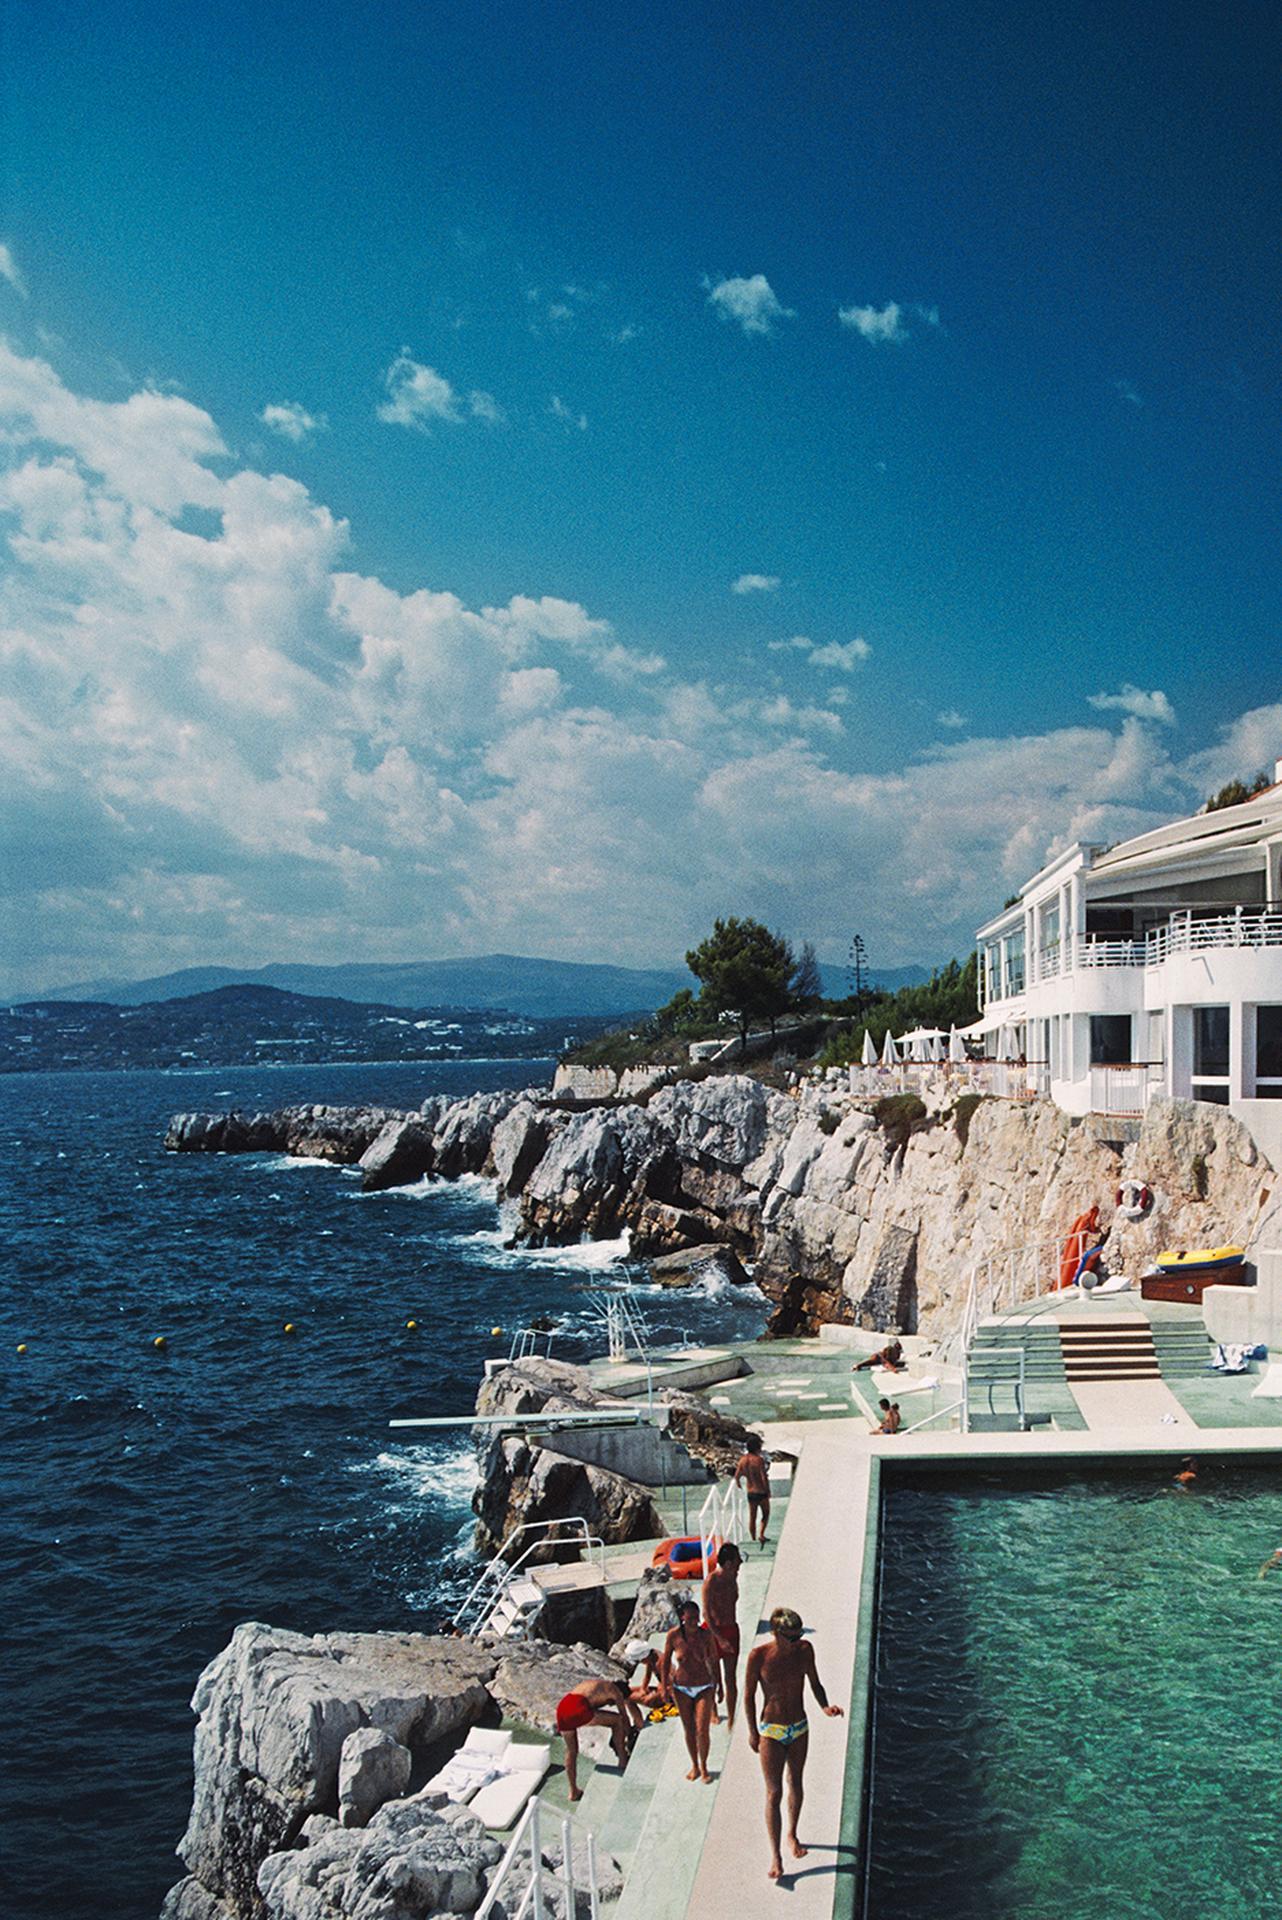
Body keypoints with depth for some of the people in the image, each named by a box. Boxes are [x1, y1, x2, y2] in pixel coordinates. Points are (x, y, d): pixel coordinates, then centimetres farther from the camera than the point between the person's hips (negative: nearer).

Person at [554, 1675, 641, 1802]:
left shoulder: (592, 1684, 37)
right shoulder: (615, 1690, 18)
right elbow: (624, 1718, 23)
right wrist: (629, 1738, 39)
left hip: (561, 1707, 7)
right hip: (578, 1710, -7)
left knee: (571, 1751, 26)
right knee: (618, 1720, 14)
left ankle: (573, 1791, 31)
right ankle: (623, 1761, 23)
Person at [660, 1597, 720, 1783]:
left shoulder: (706, 1635, -15)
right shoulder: (674, 1635, -15)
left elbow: (713, 1661, -2)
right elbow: (665, 1661, -2)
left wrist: (718, 1684, 6)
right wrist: (664, 1686, -2)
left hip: (704, 1688, -1)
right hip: (681, 1689, 1)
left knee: (702, 1731, -4)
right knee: (688, 1729, 12)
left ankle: (704, 1767, 18)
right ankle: (694, 1766, 32)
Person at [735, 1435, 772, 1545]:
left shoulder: (743, 1459, -2)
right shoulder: (759, 1459, -19)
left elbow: (737, 1476, 2)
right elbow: (764, 1478, -20)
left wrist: (739, 1486, 20)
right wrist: (768, 1491, -7)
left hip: (750, 1492, 5)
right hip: (761, 1492, -5)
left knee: (752, 1517, 14)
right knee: (766, 1514, 15)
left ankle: (753, 1540, 19)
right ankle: (761, 1535, -2)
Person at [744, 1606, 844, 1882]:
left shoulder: (804, 1649, -12)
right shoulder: (759, 1655, -21)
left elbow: (815, 1684, 3)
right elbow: (749, 1694, -9)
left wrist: (825, 1707, -15)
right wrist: (753, 1732, -4)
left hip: (799, 1728, 4)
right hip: (771, 1732, -4)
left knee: (795, 1784, 20)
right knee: (774, 1793, -2)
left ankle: (792, 1835, 41)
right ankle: (775, 1855, 10)